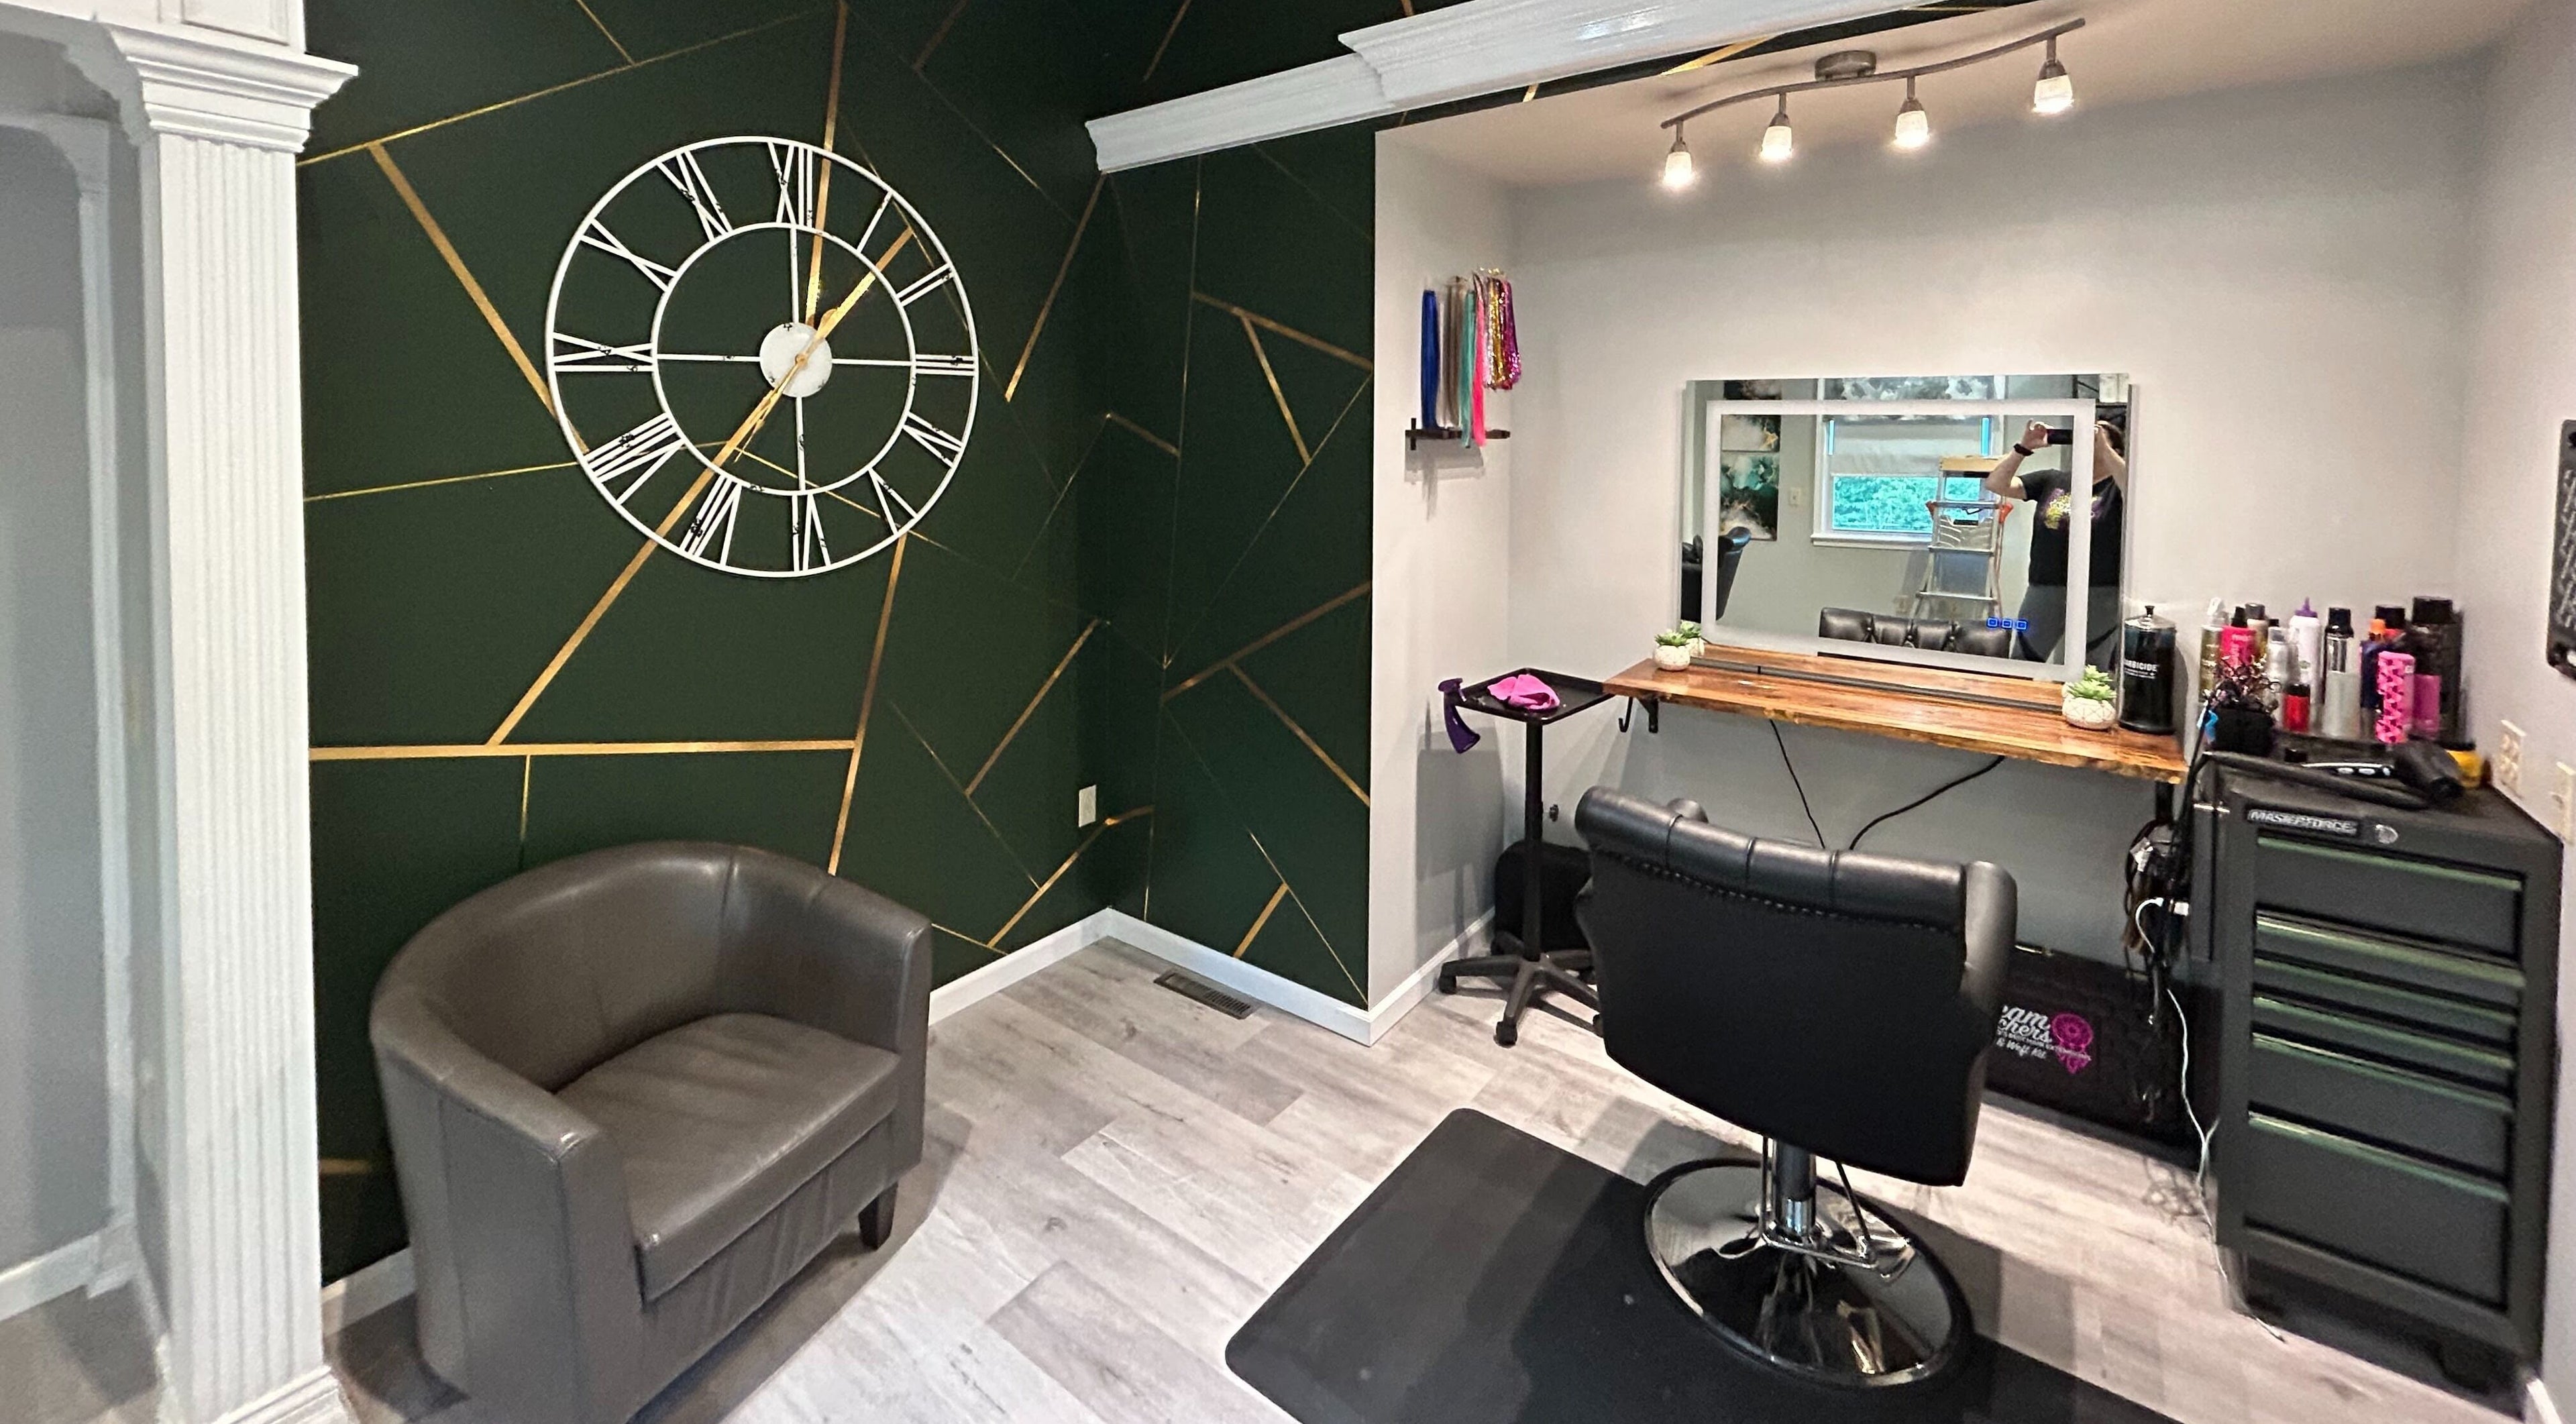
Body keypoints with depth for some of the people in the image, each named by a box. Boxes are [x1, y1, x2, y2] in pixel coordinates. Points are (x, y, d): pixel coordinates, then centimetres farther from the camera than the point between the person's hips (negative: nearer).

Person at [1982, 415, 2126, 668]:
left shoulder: (2118, 486, -2)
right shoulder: (2053, 480, 9)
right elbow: (1996, 485, 4)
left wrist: (2102, 447, -23)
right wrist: (2024, 447, -9)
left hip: (2099, 597, -3)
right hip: (2043, 591, 3)